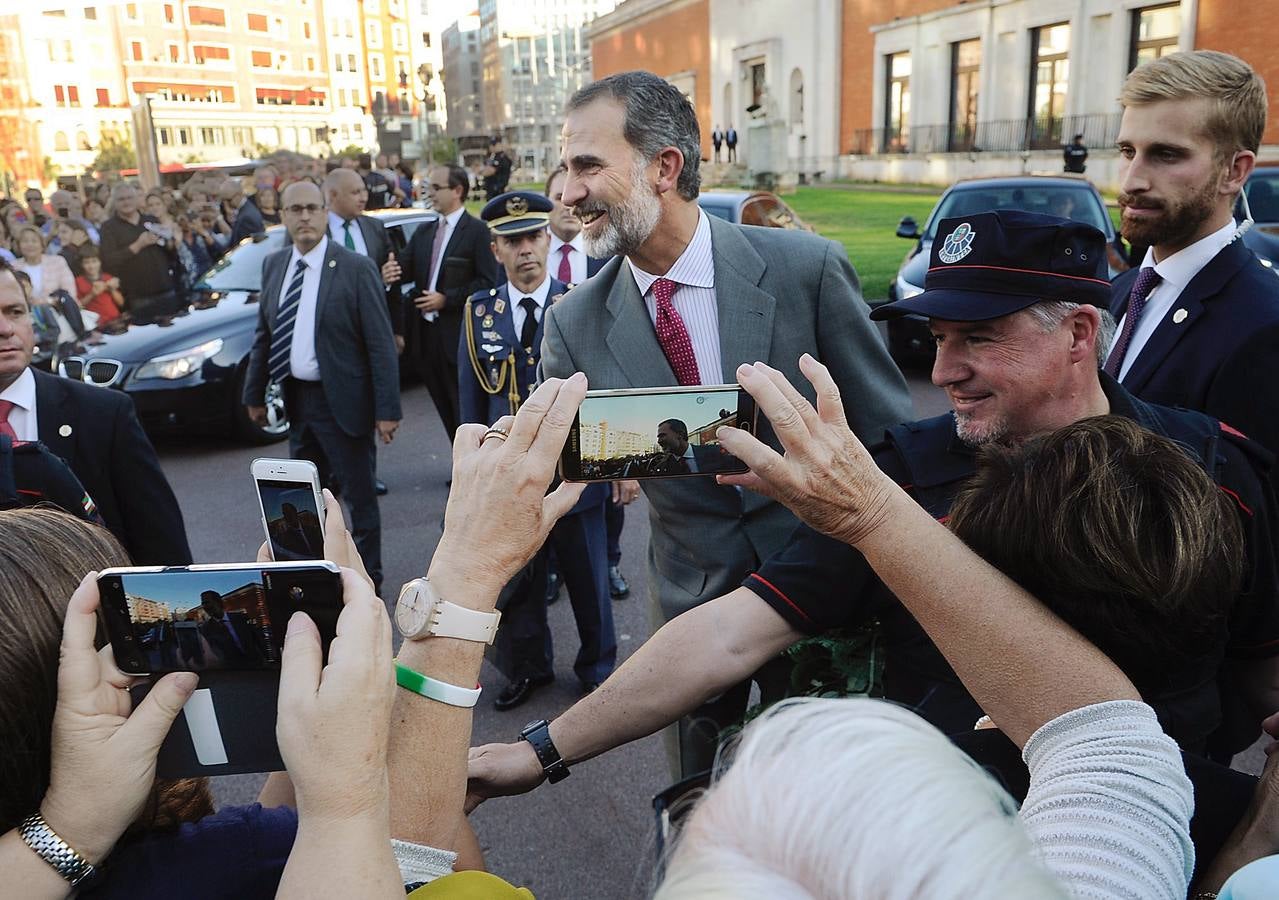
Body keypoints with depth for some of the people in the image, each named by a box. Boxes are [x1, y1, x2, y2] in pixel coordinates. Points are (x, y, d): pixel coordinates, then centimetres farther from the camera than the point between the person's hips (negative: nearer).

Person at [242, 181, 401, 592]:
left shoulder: (356, 268, -12)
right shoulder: (273, 266, 6)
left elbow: (380, 343, -13)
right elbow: (264, 334, 13)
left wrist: (387, 409, -17)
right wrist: (254, 394, 14)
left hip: (342, 401, -6)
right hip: (296, 399, 6)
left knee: (359, 495, 6)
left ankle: (368, 579, 21)